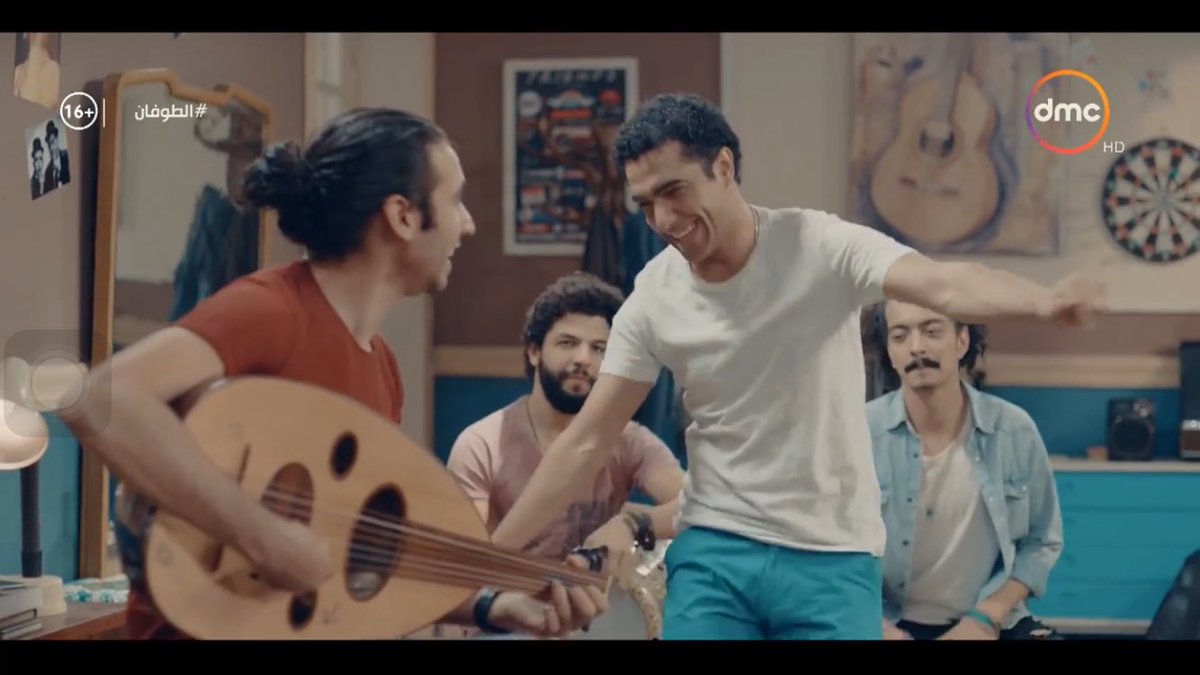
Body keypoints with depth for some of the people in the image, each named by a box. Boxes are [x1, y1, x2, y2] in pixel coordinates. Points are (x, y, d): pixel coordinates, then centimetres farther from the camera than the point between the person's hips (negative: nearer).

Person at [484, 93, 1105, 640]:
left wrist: (1042, 302, -51)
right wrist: (490, 556, -1)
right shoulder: (652, 298, -5)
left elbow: (945, 285, -30)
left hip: (832, 555, -2)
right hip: (713, 549, 2)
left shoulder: (823, 247, -13)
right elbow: (586, 442, 1)